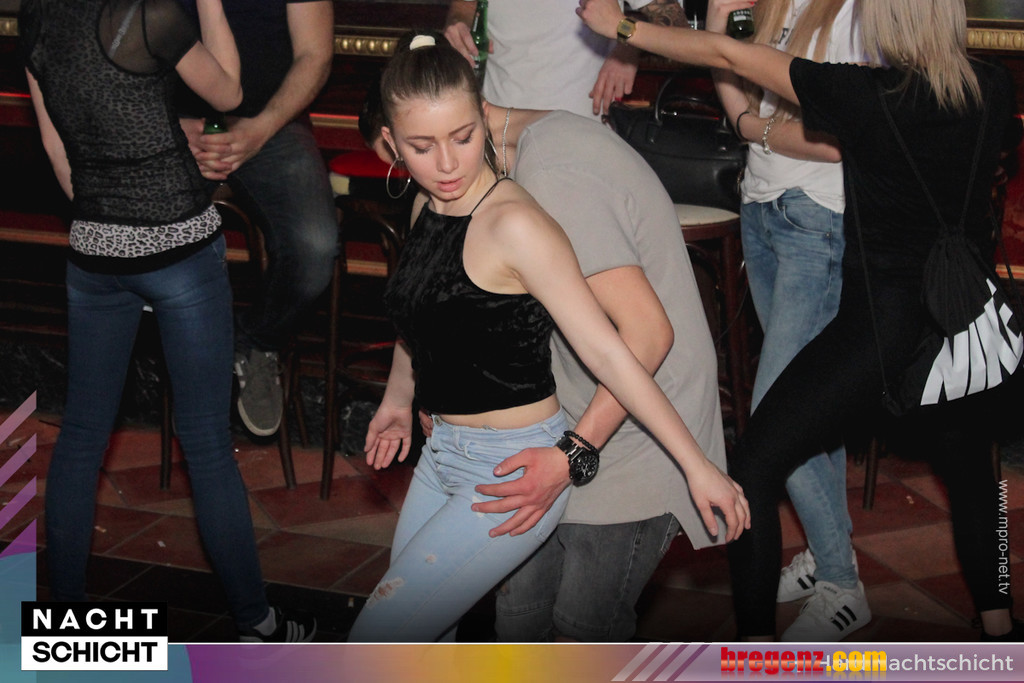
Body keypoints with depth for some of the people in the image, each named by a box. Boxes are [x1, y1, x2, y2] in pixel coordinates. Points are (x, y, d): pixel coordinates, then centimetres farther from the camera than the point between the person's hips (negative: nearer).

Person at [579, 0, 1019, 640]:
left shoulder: (870, 95, -18)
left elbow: (729, 55, -10)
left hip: (883, 318, -6)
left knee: (754, 467, 5)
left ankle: (755, 647, 7)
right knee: (968, 465, 29)